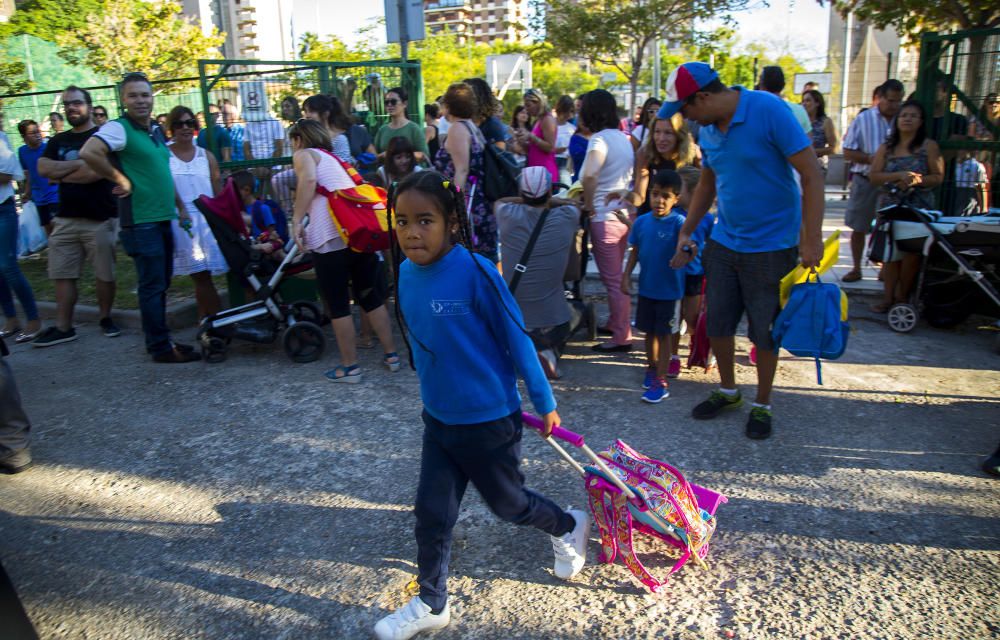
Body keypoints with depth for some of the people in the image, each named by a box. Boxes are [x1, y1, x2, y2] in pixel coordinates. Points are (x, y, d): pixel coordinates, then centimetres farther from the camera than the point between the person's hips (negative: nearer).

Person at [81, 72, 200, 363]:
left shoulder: (156, 130, 16)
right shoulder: (118, 128, -11)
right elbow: (88, 153, -28)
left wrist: (181, 207, 21)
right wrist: (120, 179, -18)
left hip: (163, 218, 9)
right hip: (141, 221, -9)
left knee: (160, 284, 14)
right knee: (152, 285, -3)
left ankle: (159, 339, 25)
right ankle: (160, 347, 5)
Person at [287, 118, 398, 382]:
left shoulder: (304, 154, 10)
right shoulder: (333, 159, 30)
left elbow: (309, 179, -12)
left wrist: (296, 220, -12)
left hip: (330, 236, -7)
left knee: (337, 303, 3)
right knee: (369, 294, 17)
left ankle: (350, 367, 10)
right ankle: (391, 355, 21)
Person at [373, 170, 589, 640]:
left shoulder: (476, 273, -24)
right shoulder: (407, 273, -5)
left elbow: (517, 339, -16)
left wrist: (544, 403, -8)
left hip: (490, 420, -5)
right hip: (439, 418, 5)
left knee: (509, 503, 16)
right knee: (431, 513, 11)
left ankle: (570, 528, 47)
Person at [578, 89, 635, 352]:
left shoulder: (600, 139, -17)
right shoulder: (623, 138, 9)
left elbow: (589, 175, -36)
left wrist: (589, 205, -22)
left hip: (605, 217, -9)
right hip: (625, 213, 9)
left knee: (612, 279, -1)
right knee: (617, 276, 21)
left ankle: (622, 337, 7)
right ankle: (615, 322, 33)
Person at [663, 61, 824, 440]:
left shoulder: (769, 110, -18)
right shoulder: (707, 130, 3)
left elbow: (812, 175, -18)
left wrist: (811, 239, -22)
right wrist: (686, 232, 14)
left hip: (771, 246, -6)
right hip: (723, 242, 6)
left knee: (764, 331, 6)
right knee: (717, 324, 12)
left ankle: (762, 405, 25)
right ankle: (728, 391, 34)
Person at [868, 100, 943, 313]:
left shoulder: (929, 146, 6)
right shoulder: (887, 148, 11)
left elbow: (938, 177, 1)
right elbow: (874, 176, 0)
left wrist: (916, 180, -14)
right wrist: (899, 176, -14)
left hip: (919, 207, -2)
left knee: (912, 252, -6)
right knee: (890, 253, 1)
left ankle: (902, 296, 8)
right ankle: (888, 297, 6)